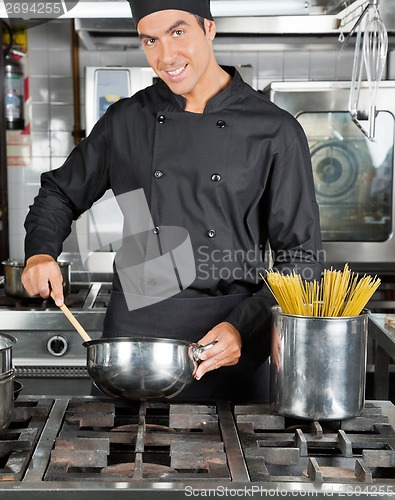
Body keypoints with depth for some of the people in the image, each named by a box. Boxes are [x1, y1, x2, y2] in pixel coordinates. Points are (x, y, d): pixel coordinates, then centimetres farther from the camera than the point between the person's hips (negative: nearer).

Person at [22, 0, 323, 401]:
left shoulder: (275, 132, -4)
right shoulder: (126, 121, 4)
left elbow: (301, 258, -3)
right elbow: (59, 194, 18)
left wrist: (244, 327, -16)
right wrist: (40, 252, -2)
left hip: (230, 348, -1)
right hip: (133, 333, 2)